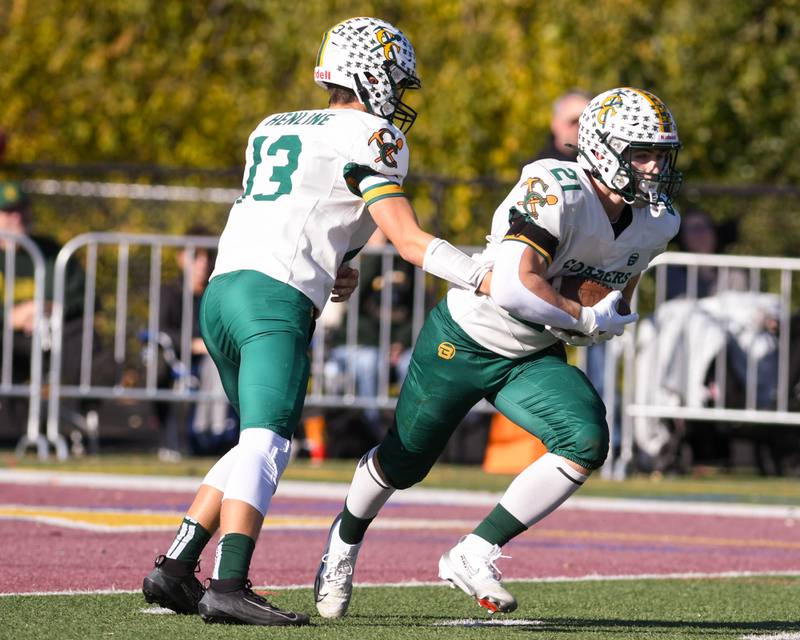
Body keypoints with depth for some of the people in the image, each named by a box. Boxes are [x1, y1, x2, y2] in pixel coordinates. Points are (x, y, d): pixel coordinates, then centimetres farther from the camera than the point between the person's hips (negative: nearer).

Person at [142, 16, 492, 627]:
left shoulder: (271, 129, 25)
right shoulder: (371, 137, 2)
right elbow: (407, 237, -4)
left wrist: (333, 271, 21)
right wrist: (486, 279, -4)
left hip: (221, 288, 8)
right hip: (276, 301, -8)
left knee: (257, 444, 19)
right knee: (266, 443, -18)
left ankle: (173, 570, 14)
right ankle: (229, 586, -32)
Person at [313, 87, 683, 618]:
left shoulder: (658, 221, -7)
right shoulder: (556, 191, -32)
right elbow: (516, 287, -42)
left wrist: (610, 318, -11)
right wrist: (588, 320, -30)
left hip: (533, 357, 5)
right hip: (464, 340, -5)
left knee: (587, 443, -20)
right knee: (404, 463, 11)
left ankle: (475, 555, -9)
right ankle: (347, 537, 45)